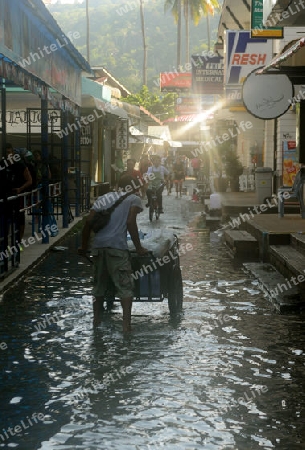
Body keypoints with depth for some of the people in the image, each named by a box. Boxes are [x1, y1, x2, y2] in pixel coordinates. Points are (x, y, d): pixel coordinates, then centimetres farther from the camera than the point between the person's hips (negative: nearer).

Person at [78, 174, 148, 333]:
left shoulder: (103, 198, 22)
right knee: (125, 287, -2)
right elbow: (130, 223, -5)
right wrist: (138, 248, 0)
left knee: (99, 285, 17)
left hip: (98, 245, 5)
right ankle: (126, 324, -11)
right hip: (117, 246, -5)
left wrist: (84, 246, 19)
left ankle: (96, 321, 21)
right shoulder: (134, 199, 10)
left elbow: (88, 222, 13)